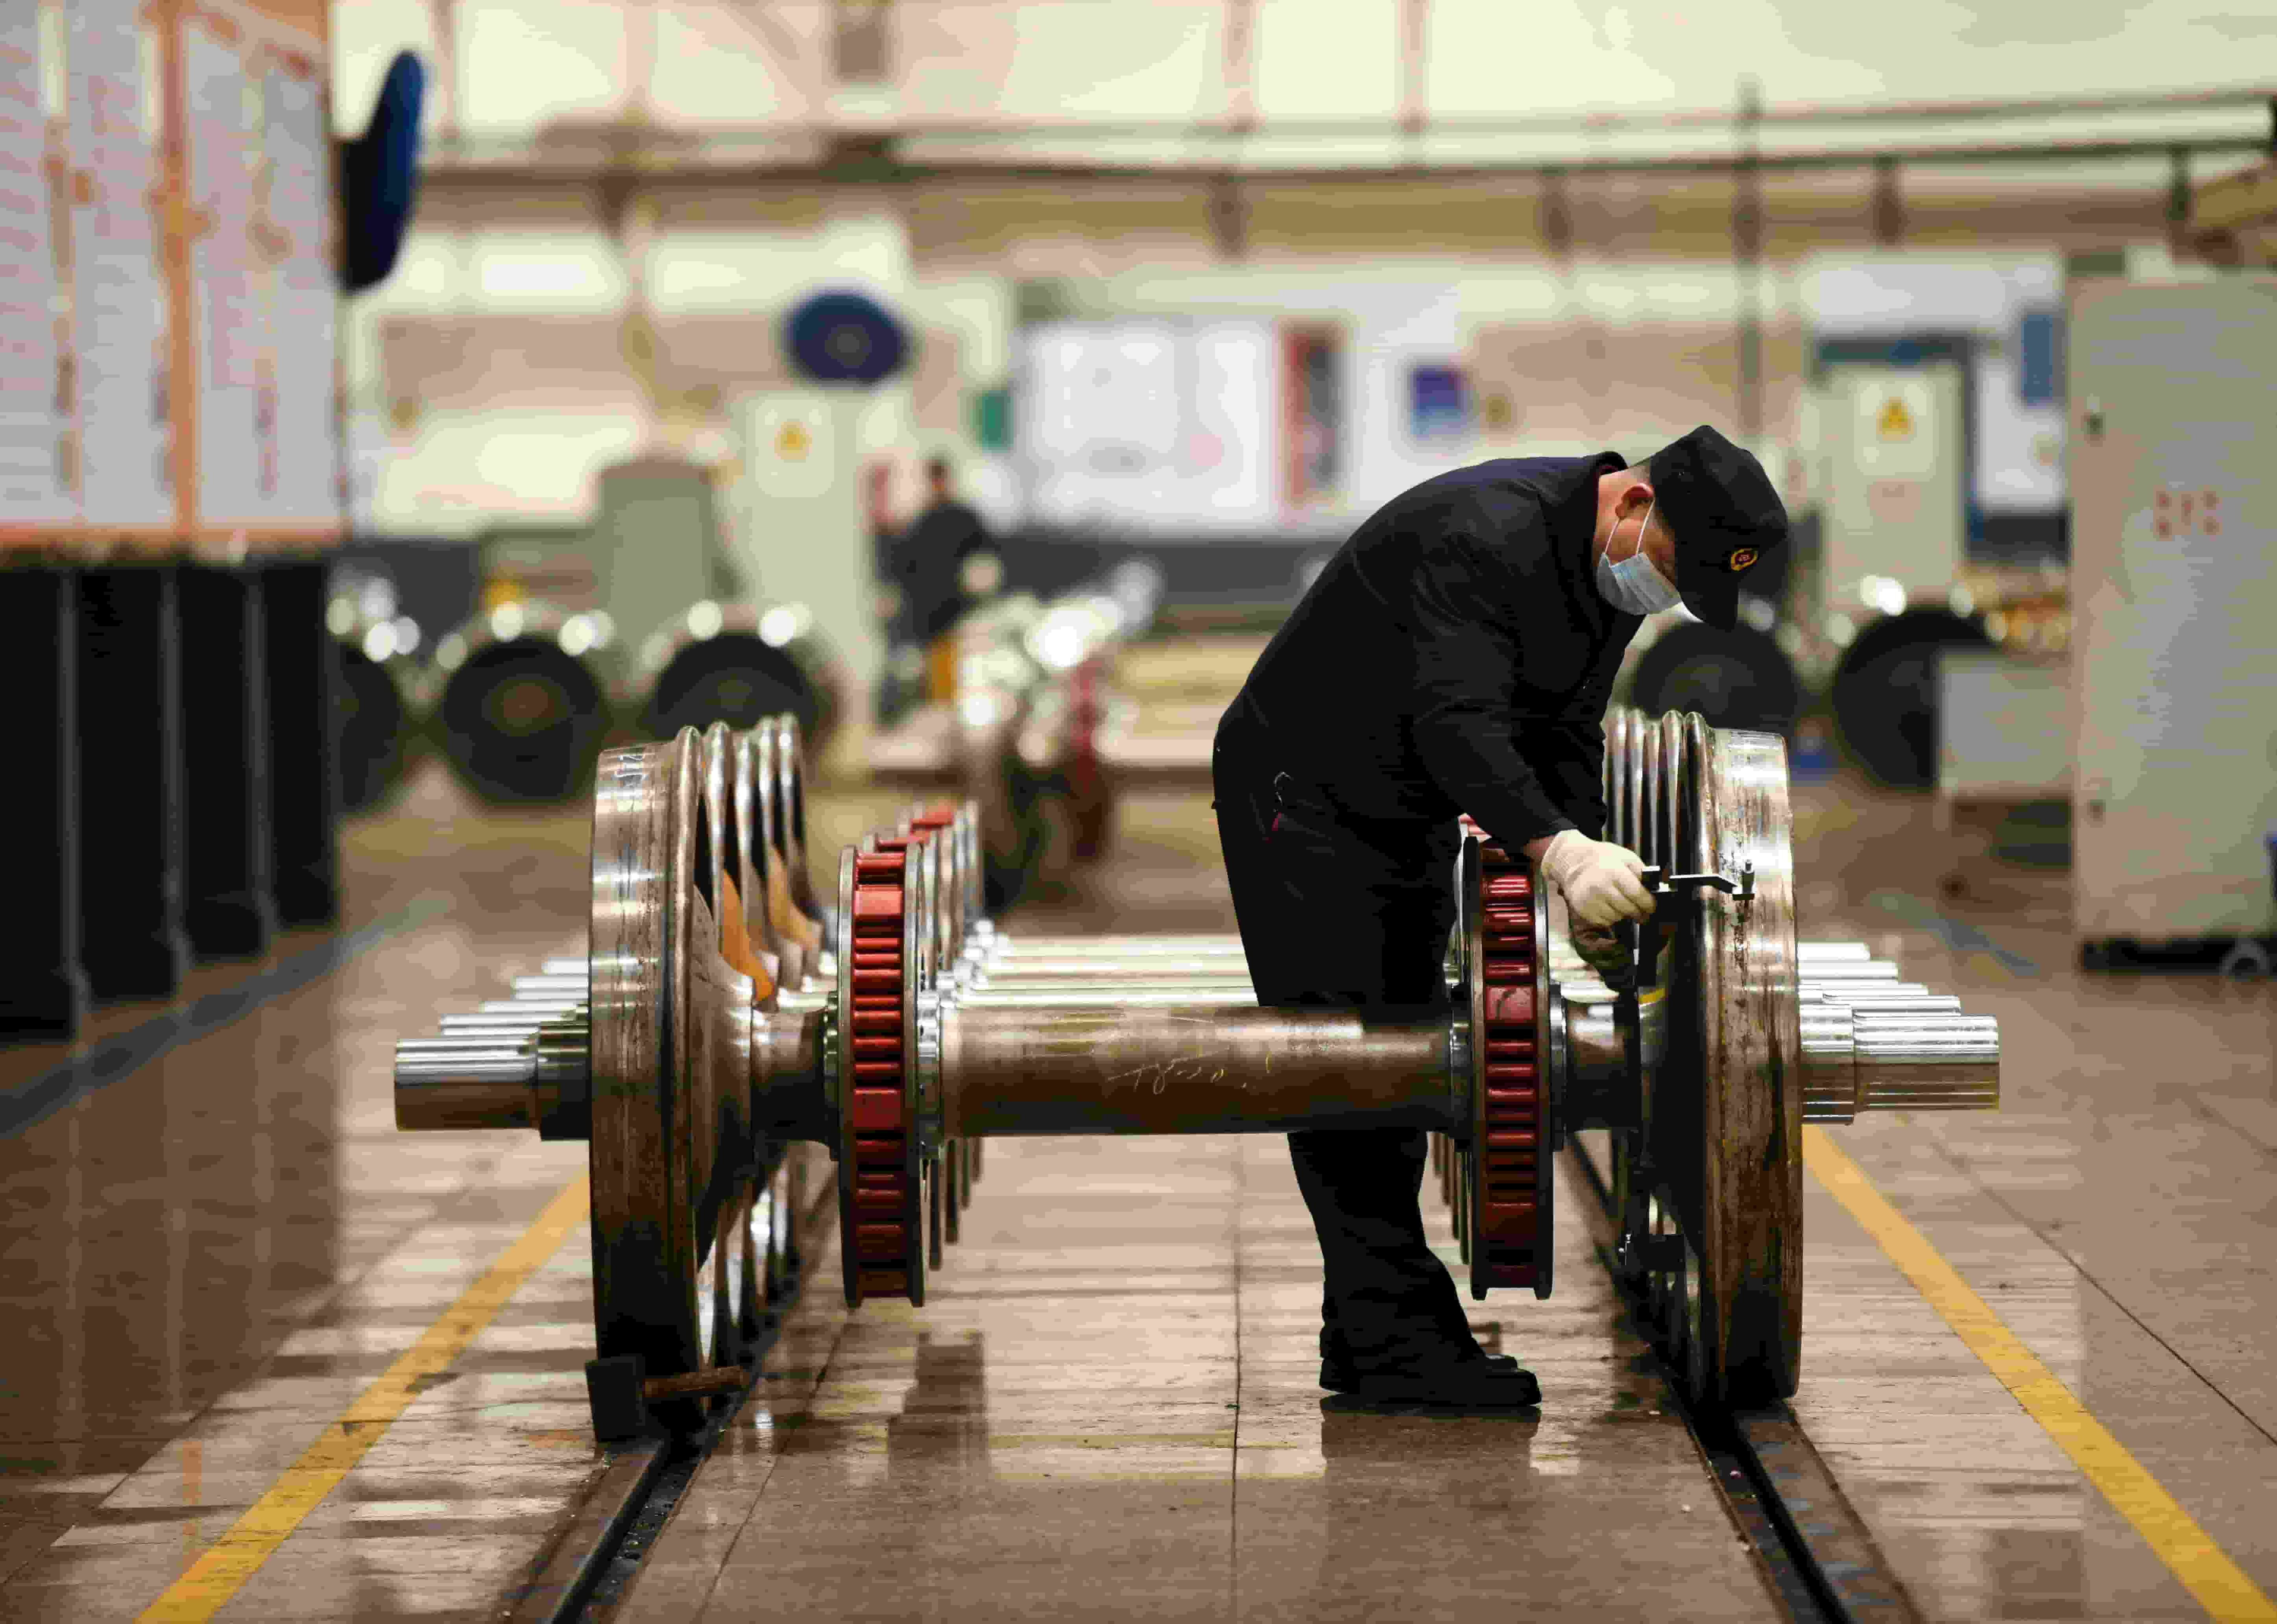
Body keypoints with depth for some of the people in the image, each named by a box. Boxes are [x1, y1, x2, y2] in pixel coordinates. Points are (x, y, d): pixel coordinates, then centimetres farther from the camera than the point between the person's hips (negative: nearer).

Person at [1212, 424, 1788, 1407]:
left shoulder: (1612, 569, -1)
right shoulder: (1481, 539, -31)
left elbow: (1566, 735, 7)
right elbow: (1458, 723, -41)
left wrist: (1590, 891, -3)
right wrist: (1561, 852, -54)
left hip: (1411, 813, 10)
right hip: (1301, 798, -10)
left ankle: (1365, 1344, 13)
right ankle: (1402, 1345, -17)